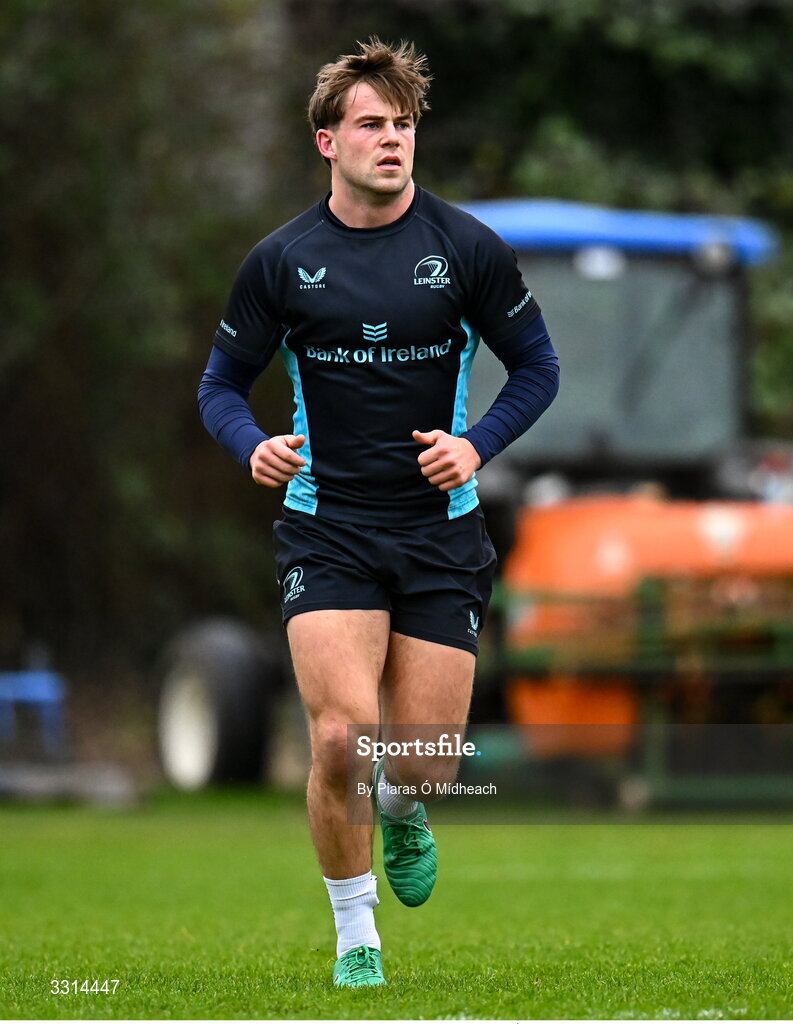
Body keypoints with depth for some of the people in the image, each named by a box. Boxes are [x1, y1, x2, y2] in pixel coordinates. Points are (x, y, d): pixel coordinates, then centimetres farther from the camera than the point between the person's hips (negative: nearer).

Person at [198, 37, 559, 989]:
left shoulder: (467, 248, -1)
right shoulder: (280, 260, -1)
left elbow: (536, 364, 8)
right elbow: (221, 383, 8)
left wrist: (476, 445, -10)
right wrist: (253, 446, -15)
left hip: (441, 531, 1)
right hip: (327, 530, -1)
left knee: (427, 759, 0)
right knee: (341, 736, -16)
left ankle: (401, 811, 40)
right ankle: (355, 937, 5)